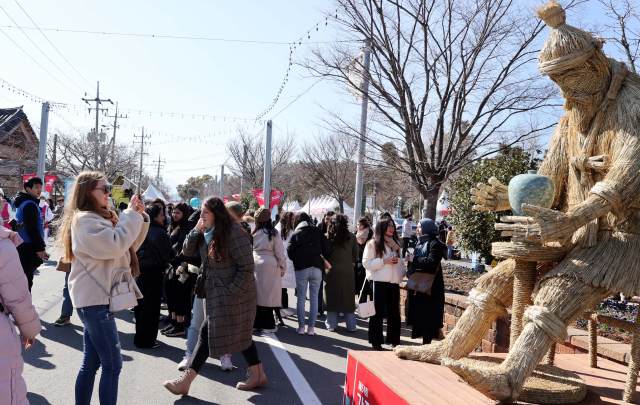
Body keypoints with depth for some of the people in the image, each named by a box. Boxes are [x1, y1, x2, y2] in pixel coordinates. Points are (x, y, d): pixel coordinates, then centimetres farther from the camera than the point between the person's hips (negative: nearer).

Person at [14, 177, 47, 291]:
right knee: (26, 280, -6)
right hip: (28, 248, -10)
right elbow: (32, 229, -20)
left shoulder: (23, 203, 18)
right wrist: (41, 247, -16)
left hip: (22, 246, 10)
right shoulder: (30, 204, -14)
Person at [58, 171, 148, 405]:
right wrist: (131, 216, -15)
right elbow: (115, 245, -25)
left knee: (91, 362, 14)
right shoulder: (84, 220, -13)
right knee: (112, 364, -6)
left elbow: (130, 245, 18)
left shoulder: (99, 218, 17)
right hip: (95, 300, -10)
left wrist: (140, 218, 3)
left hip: (96, 298, 10)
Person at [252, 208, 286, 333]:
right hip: (270, 266, -4)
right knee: (268, 294, 1)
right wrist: (282, 268, 6)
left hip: (255, 265, 4)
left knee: (256, 294, 11)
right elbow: (279, 252, -5)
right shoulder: (273, 233, -8)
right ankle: (267, 325, 6)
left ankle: (255, 322, 20)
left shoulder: (253, 234, 2)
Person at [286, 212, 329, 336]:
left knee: (301, 298, 7)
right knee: (314, 298, 5)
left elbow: (290, 253, -1)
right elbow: (326, 249, 0)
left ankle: (301, 327, 10)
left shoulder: (295, 234, 1)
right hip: (316, 268, 1)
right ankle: (311, 328, 5)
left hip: (301, 269, -1)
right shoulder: (318, 231, 3)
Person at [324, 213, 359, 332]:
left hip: (331, 270, 0)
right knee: (348, 297, 9)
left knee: (332, 297, 10)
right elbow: (356, 255, 2)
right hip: (347, 271, 1)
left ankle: (331, 324, 15)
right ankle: (351, 325, 14)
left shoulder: (327, 237, -8)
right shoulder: (351, 237, -5)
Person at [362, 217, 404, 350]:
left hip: (394, 281, 5)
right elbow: (367, 263, -10)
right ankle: (376, 341, 10)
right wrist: (385, 261, -17)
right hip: (379, 281, -5)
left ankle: (393, 339, 18)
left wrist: (402, 272, 8)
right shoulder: (373, 243, -3)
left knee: (394, 311, 7)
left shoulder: (395, 243, 14)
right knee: (377, 311, 1)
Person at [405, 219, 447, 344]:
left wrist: (414, 259, -14)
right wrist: (411, 260, 1)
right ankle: (425, 342, 18)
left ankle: (426, 343, 0)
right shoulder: (421, 243, 18)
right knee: (420, 315, 10)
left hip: (430, 288, -9)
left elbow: (432, 262, -24)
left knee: (428, 317, -5)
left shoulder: (435, 244, -11)